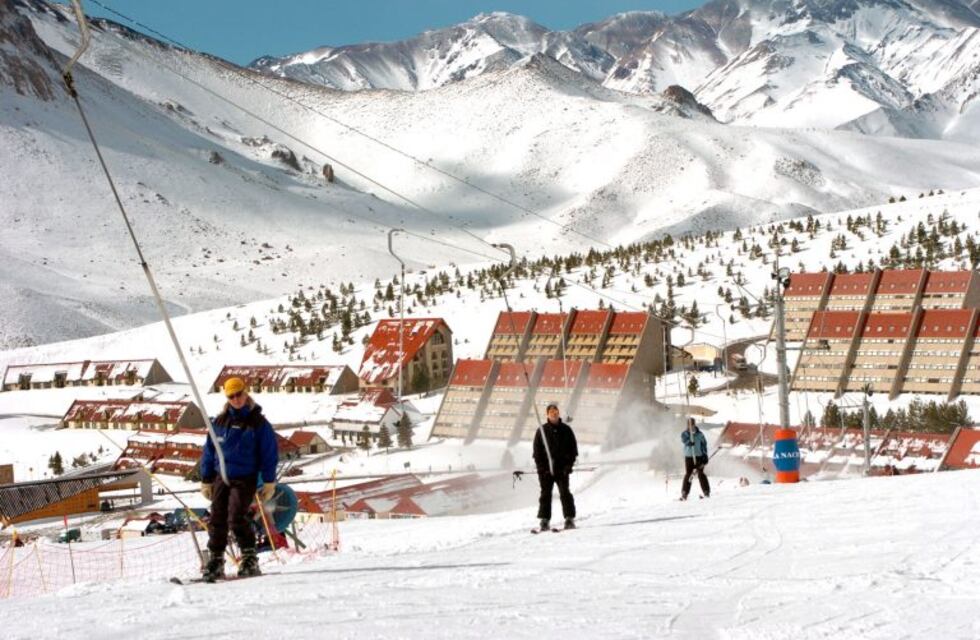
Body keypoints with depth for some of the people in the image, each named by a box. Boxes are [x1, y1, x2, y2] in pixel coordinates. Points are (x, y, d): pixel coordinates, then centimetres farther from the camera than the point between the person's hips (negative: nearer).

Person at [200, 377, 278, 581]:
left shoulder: (258, 422, -3)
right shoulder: (220, 422, 7)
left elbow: (270, 453, -1)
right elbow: (209, 451, 14)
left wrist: (269, 482, -4)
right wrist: (206, 480, 12)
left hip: (245, 478, -4)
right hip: (221, 477, 5)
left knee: (236, 518, -18)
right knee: (217, 520, 3)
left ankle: (250, 559, -9)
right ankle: (215, 561, 12)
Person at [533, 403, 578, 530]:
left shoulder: (566, 430, 7)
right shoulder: (542, 430, 5)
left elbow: (573, 448, 7)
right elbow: (537, 451, 4)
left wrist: (569, 465, -4)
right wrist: (541, 467, -6)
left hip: (562, 468, 0)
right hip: (546, 468, 0)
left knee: (565, 493, -5)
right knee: (545, 494, 2)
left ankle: (570, 519, -3)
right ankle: (544, 521, 5)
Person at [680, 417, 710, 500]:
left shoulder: (699, 434, 1)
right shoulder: (684, 433, 1)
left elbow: (704, 444, 4)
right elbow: (684, 439, -20)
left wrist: (705, 456, -3)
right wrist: (689, 442, -43)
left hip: (699, 457, -1)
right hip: (688, 457, 1)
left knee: (701, 474, -5)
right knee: (688, 474, -2)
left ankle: (706, 492, 0)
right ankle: (684, 493, 3)